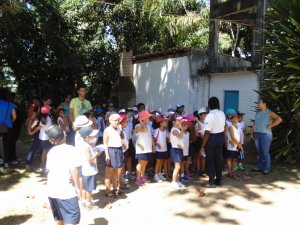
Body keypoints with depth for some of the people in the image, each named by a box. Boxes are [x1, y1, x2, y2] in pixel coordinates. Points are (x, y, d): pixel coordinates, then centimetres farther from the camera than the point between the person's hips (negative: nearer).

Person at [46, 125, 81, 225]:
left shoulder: (51, 151, 5)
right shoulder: (70, 149, -13)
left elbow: (49, 171, 7)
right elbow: (73, 170, -19)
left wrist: (51, 185, 16)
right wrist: (77, 187, -10)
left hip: (52, 190, 7)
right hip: (67, 191, -6)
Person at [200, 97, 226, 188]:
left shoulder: (210, 115, -21)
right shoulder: (222, 113, 2)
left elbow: (207, 132, -23)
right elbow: (223, 127, 11)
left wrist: (202, 146, -18)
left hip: (212, 138, -7)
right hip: (221, 137, 7)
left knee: (210, 160, 5)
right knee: (218, 158, 18)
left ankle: (211, 182, 11)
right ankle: (219, 180, 29)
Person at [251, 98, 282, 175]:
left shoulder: (269, 113, -6)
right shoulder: (257, 113, 13)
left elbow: (279, 119, -18)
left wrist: (270, 125, -15)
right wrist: (252, 133, 11)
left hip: (266, 134, -6)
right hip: (257, 134, 6)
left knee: (265, 152, -3)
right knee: (259, 152, 11)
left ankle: (267, 169, 6)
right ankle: (260, 167, 18)